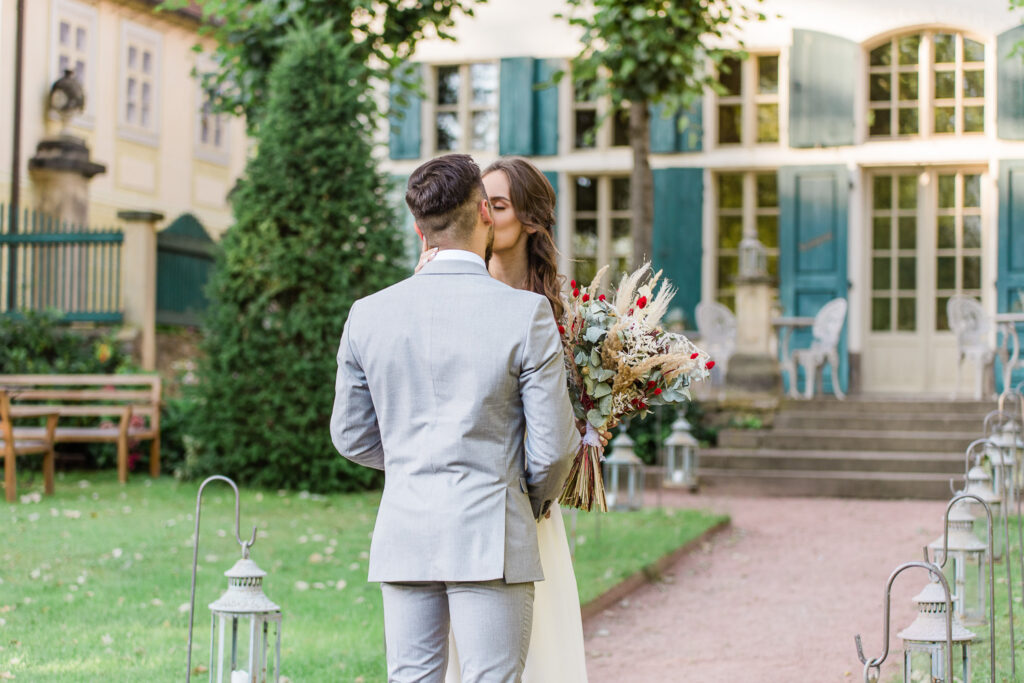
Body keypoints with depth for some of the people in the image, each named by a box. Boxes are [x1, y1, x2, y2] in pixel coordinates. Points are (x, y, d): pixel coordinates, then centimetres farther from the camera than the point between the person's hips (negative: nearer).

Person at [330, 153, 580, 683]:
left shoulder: (369, 314, 3)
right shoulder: (526, 312, -9)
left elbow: (352, 436, 12)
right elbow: (552, 445, -7)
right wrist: (538, 500, 13)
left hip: (403, 534, 4)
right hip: (491, 537, -4)